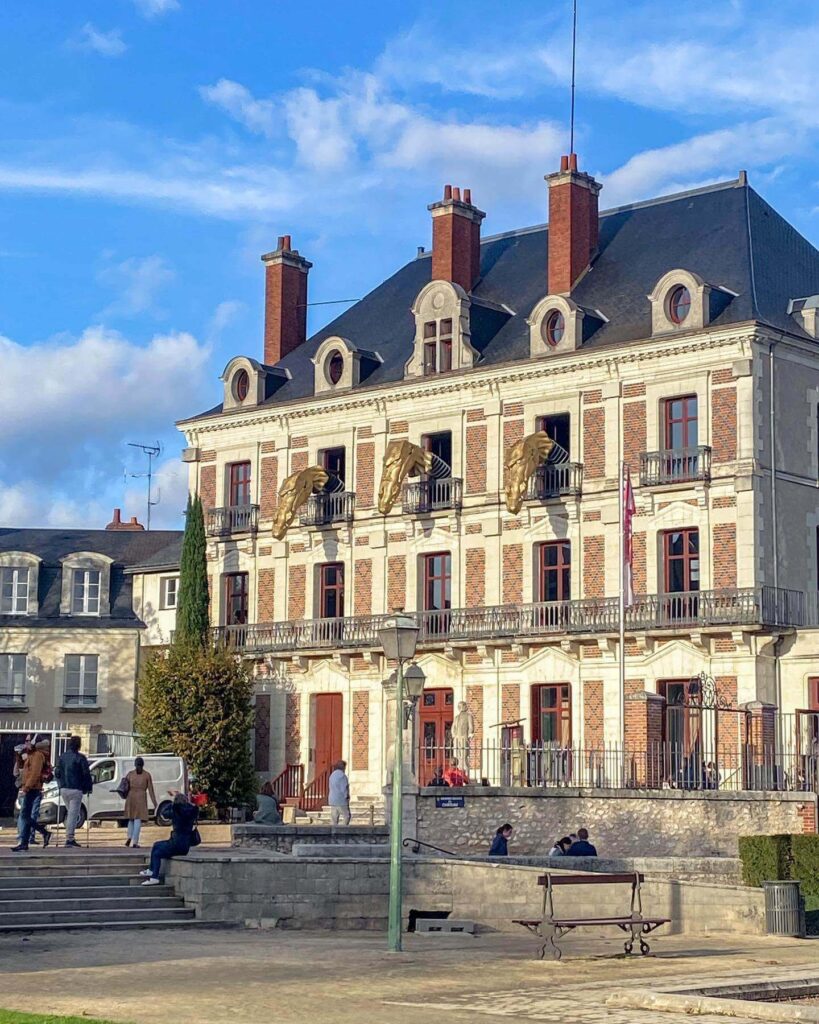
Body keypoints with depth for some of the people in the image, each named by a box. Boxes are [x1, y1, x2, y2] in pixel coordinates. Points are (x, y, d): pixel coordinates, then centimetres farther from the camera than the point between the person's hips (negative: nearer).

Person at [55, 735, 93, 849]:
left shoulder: (62, 757, 8)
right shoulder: (80, 758, -10)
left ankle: (69, 837, 15)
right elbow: (86, 774, -10)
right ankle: (69, 838, -9)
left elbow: (57, 772, 12)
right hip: (76, 789, -6)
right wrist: (89, 787, 1)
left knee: (70, 813, 18)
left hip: (64, 789, 6)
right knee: (73, 814, -4)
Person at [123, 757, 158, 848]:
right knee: (138, 820, -1)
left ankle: (129, 837, 1)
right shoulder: (147, 775, 0)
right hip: (141, 798, -2)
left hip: (130, 797, 2)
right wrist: (154, 803, 2)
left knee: (131, 818, 19)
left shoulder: (130, 774, 4)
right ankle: (135, 842, -9)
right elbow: (150, 790, -1)